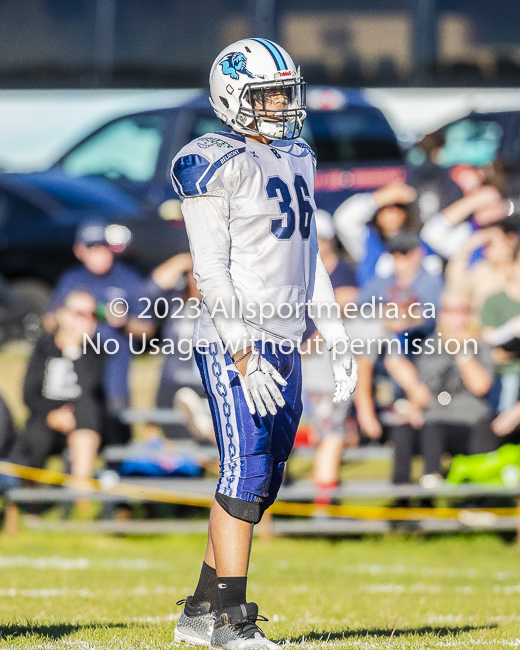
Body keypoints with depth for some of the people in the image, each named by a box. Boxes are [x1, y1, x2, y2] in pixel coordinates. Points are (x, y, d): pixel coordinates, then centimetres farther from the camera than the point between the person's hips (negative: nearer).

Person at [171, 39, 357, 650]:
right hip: (232, 341, -8)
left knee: (262, 482, 9)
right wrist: (244, 354, -21)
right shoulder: (217, 164, -10)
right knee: (246, 473, -12)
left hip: (282, 344, 8)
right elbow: (210, 268, -15)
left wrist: (336, 340, 17)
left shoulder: (294, 160, 15)